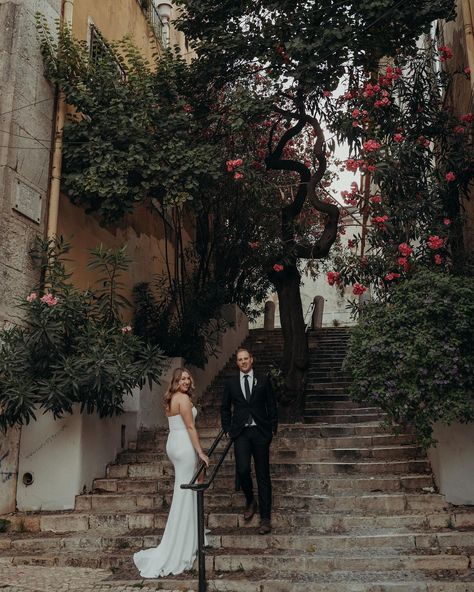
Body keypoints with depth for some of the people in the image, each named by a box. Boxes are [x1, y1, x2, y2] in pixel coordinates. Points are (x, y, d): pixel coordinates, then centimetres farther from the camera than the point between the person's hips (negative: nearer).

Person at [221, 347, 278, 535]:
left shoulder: (263, 380, 6)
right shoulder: (231, 383, 9)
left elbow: (272, 406, 8)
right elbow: (225, 408, 16)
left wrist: (273, 429, 2)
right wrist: (227, 429, 8)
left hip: (261, 432, 0)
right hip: (241, 433, 1)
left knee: (263, 475, 2)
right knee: (242, 469, -15)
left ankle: (265, 518, 11)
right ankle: (250, 501, 15)